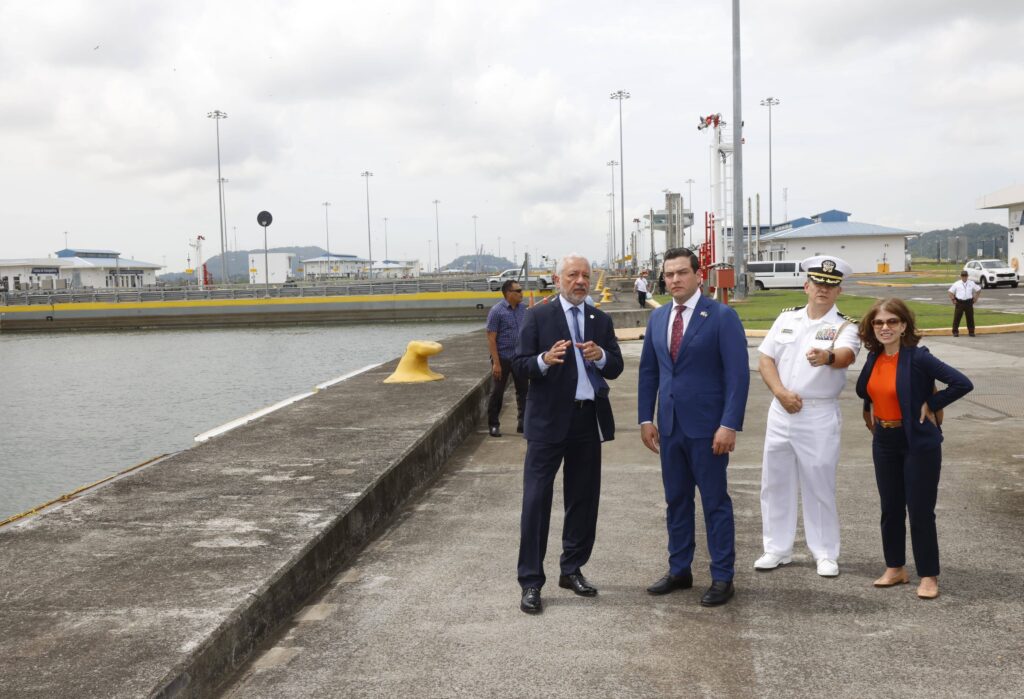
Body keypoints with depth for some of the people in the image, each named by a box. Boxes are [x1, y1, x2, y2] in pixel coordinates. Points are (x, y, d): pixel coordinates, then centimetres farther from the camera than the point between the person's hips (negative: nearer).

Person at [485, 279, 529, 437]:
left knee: (523, 390, 8)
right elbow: (491, 339, -12)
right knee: (497, 393, 4)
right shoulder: (496, 311, -11)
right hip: (503, 358, -5)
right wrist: (496, 363, -17)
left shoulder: (523, 308, 5)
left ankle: (522, 423, 19)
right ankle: (493, 425, 16)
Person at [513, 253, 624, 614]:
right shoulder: (538, 316, -2)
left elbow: (615, 368, 7)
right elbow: (518, 364, -6)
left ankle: (572, 570, 27)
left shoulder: (601, 320, 11)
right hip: (549, 419, -5)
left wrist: (601, 355, -15)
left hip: (589, 419, 5)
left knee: (584, 498, 12)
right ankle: (531, 581, 2)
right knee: (537, 499, -5)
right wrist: (544, 360, -26)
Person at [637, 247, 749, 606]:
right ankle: (679, 570, 25)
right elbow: (648, 371, 14)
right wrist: (646, 419, 7)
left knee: (715, 502, 3)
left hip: (707, 427, -5)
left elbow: (738, 374, -12)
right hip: (669, 426, 6)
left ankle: (722, 578, 13)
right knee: (676, 500, 13)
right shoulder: (658, 317, 9)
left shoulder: (722, 317, -8)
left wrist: (729, 425, -17)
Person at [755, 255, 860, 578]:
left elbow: (846, 355, -26)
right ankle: (777, 549, 23)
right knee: (775, 481, 10)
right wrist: (781, 392, -8)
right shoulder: (787, 318, 9)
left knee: (820, 485, 2)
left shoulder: (846, 326, -4)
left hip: (819, 416, -4)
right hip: (781, 411, 4)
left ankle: (825, 554, 16)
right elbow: (765, 360, 7)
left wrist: (827, 356, -49)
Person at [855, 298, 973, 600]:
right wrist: (869, 410, 9)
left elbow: (963, 384, -23)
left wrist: (930, 405, -16)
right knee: (890, 508, 14)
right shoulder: (874, 357, 3)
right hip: (884, 443, 7)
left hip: (918, 443, -6)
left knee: (921, 511, 0)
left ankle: (928, 576, 12)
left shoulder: (918, 358, -17)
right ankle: (895, 568, 26)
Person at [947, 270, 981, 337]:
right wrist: (953, 299, 0)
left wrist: (975, 298, 9)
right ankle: (955, 332, 7)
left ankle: (971, 332, 15)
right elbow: (950, 291, 8)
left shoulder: (971, 283, 7)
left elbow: (978, 290, 18)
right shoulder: (956, 284, 3)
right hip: (959, 303, -1)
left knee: (970, 318, 5)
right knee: (957, 318, -1)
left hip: (969, 303, 1)